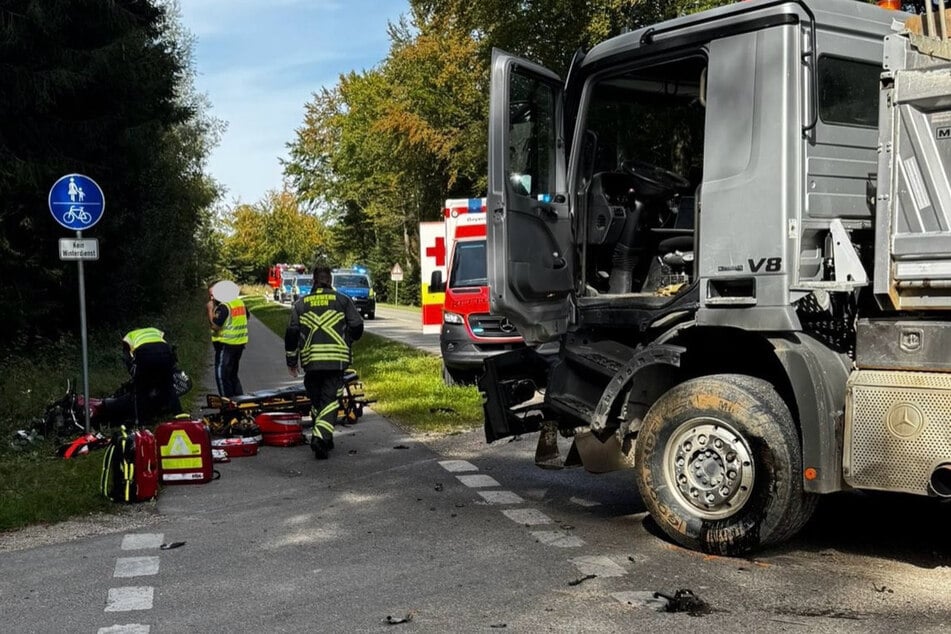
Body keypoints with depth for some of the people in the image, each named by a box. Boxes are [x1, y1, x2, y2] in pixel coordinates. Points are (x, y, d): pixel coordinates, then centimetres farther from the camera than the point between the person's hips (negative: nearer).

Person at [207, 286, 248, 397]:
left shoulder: (223, 307, -18)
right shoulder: (239, 302, 9)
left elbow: (215, 326, -21)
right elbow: (246, 316, 23)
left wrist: (210, 310, -14)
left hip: (226, 344, -9)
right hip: (240, 343, 9)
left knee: (222, 375, -2)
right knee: (233, 375, 20)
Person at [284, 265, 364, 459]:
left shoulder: (300, 304, 9)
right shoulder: (343, 301, 4)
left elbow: (291, 333, 7)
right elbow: (357, 327, 2)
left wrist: (291, 360, 15)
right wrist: (346, 340, 24)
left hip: (311, 360, 2)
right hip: (336, 358, -2)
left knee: (315, 398, 16)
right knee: (330, 398, -2)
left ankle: (324, 438, 22)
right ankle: (321, 435, -20)